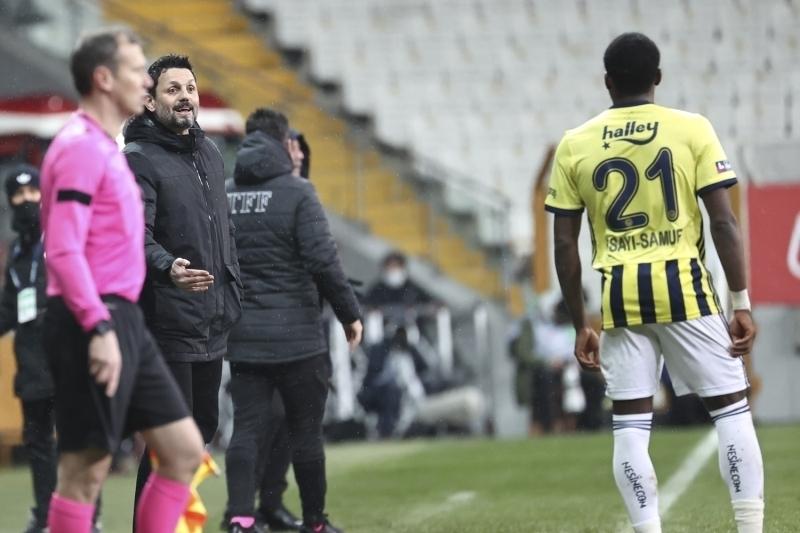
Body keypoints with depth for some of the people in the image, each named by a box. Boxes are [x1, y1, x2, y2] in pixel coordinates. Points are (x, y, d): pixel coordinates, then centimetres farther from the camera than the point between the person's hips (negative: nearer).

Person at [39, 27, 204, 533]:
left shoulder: (105, 147, 18)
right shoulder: (80, 147, -13)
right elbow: (63, 252, -21)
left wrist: (119, 323, 20)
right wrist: (99, 328, -26)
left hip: (123, 321, 10)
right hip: (93, 325, -10)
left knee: (184, 451, 8)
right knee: (86, 470, -6)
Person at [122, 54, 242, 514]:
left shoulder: (210, 154, 16)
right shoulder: (139, 160, -10)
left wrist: (233, 300, 20)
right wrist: (167, 268, -42)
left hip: (213, 322, 8)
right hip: (169, 321, -8)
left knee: (203, 425, 15)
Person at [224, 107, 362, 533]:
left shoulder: (224, 195, 6)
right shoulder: (296, 192, -8)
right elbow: (323, 260, -15)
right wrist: (349, 313, -5)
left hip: (242, 334, 4)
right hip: (296, 335, -4)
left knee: (246, 428, 1)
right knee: (305, 431, 8)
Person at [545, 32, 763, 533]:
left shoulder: (575, 145, 5)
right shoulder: (692, 130, -1)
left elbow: (565, 245, 6)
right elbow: (724, 221, -6)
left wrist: (580, 325, 13)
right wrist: (743, 304, -1)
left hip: (620, 295, 2)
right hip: (684, 285, -2)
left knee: (631, 424, 6)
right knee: (732, 408, 6)